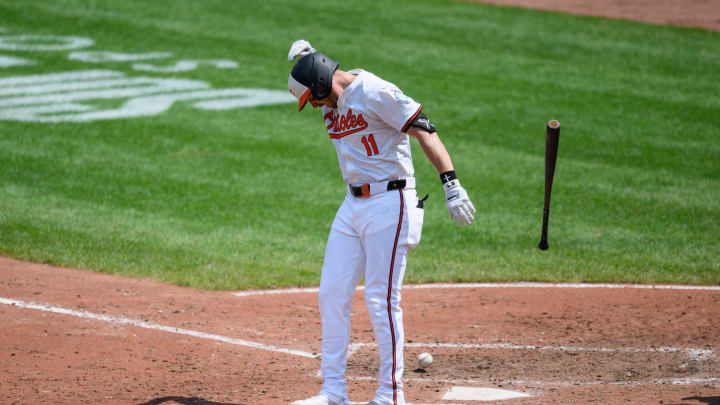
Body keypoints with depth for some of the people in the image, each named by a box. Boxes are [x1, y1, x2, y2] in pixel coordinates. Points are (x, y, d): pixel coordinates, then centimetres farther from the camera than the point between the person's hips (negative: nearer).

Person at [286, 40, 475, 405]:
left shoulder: (375, 93, -16)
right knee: (331, 294, 4)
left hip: (389, 204, -8)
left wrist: (451, 185, -31)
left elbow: (424, 132, -19)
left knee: (381, 299, -8)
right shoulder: (332, 101, 9)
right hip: (352, 206, 9)